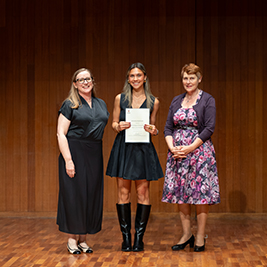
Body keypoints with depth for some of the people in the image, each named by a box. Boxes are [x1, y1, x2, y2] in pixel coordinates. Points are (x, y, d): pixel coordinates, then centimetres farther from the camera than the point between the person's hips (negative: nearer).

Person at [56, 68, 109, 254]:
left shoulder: (101, 104, 15)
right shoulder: (70, 105, -2)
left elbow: (106, 127, 22)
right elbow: (61, 134, -9)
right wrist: (68, 160, -16)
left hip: (95, 154, 5)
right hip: (74, 153, -5)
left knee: (92, 195, 6)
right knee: (74, 194, -2)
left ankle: (83, 239, 16)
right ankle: (72, 239, 8)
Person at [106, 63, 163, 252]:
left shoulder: (153, 102, 5)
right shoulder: (120, 99, 6)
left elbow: (153, 127, 13)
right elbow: (114, 124, 11)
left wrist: (154, 130, -9)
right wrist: (119, 126, -11)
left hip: (143, 150, 0)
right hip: (123, 148, 0)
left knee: (143, 193, 0)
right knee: (123, 193, 1)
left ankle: (139, 238, 9)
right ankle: (126, 237, 10)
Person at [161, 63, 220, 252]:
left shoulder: (207, 100, -2)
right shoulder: (176, 101, 13)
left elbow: (209, 129, -9)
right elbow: (168, 128, 11)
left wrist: (190, 148, -16)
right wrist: (172, 147, -7)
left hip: (199, 151, -5)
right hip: (177, 152, 5)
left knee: (201, 193, -3)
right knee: (180, 193, 5)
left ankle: (200, 236, 6)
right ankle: (186, 234, 15)